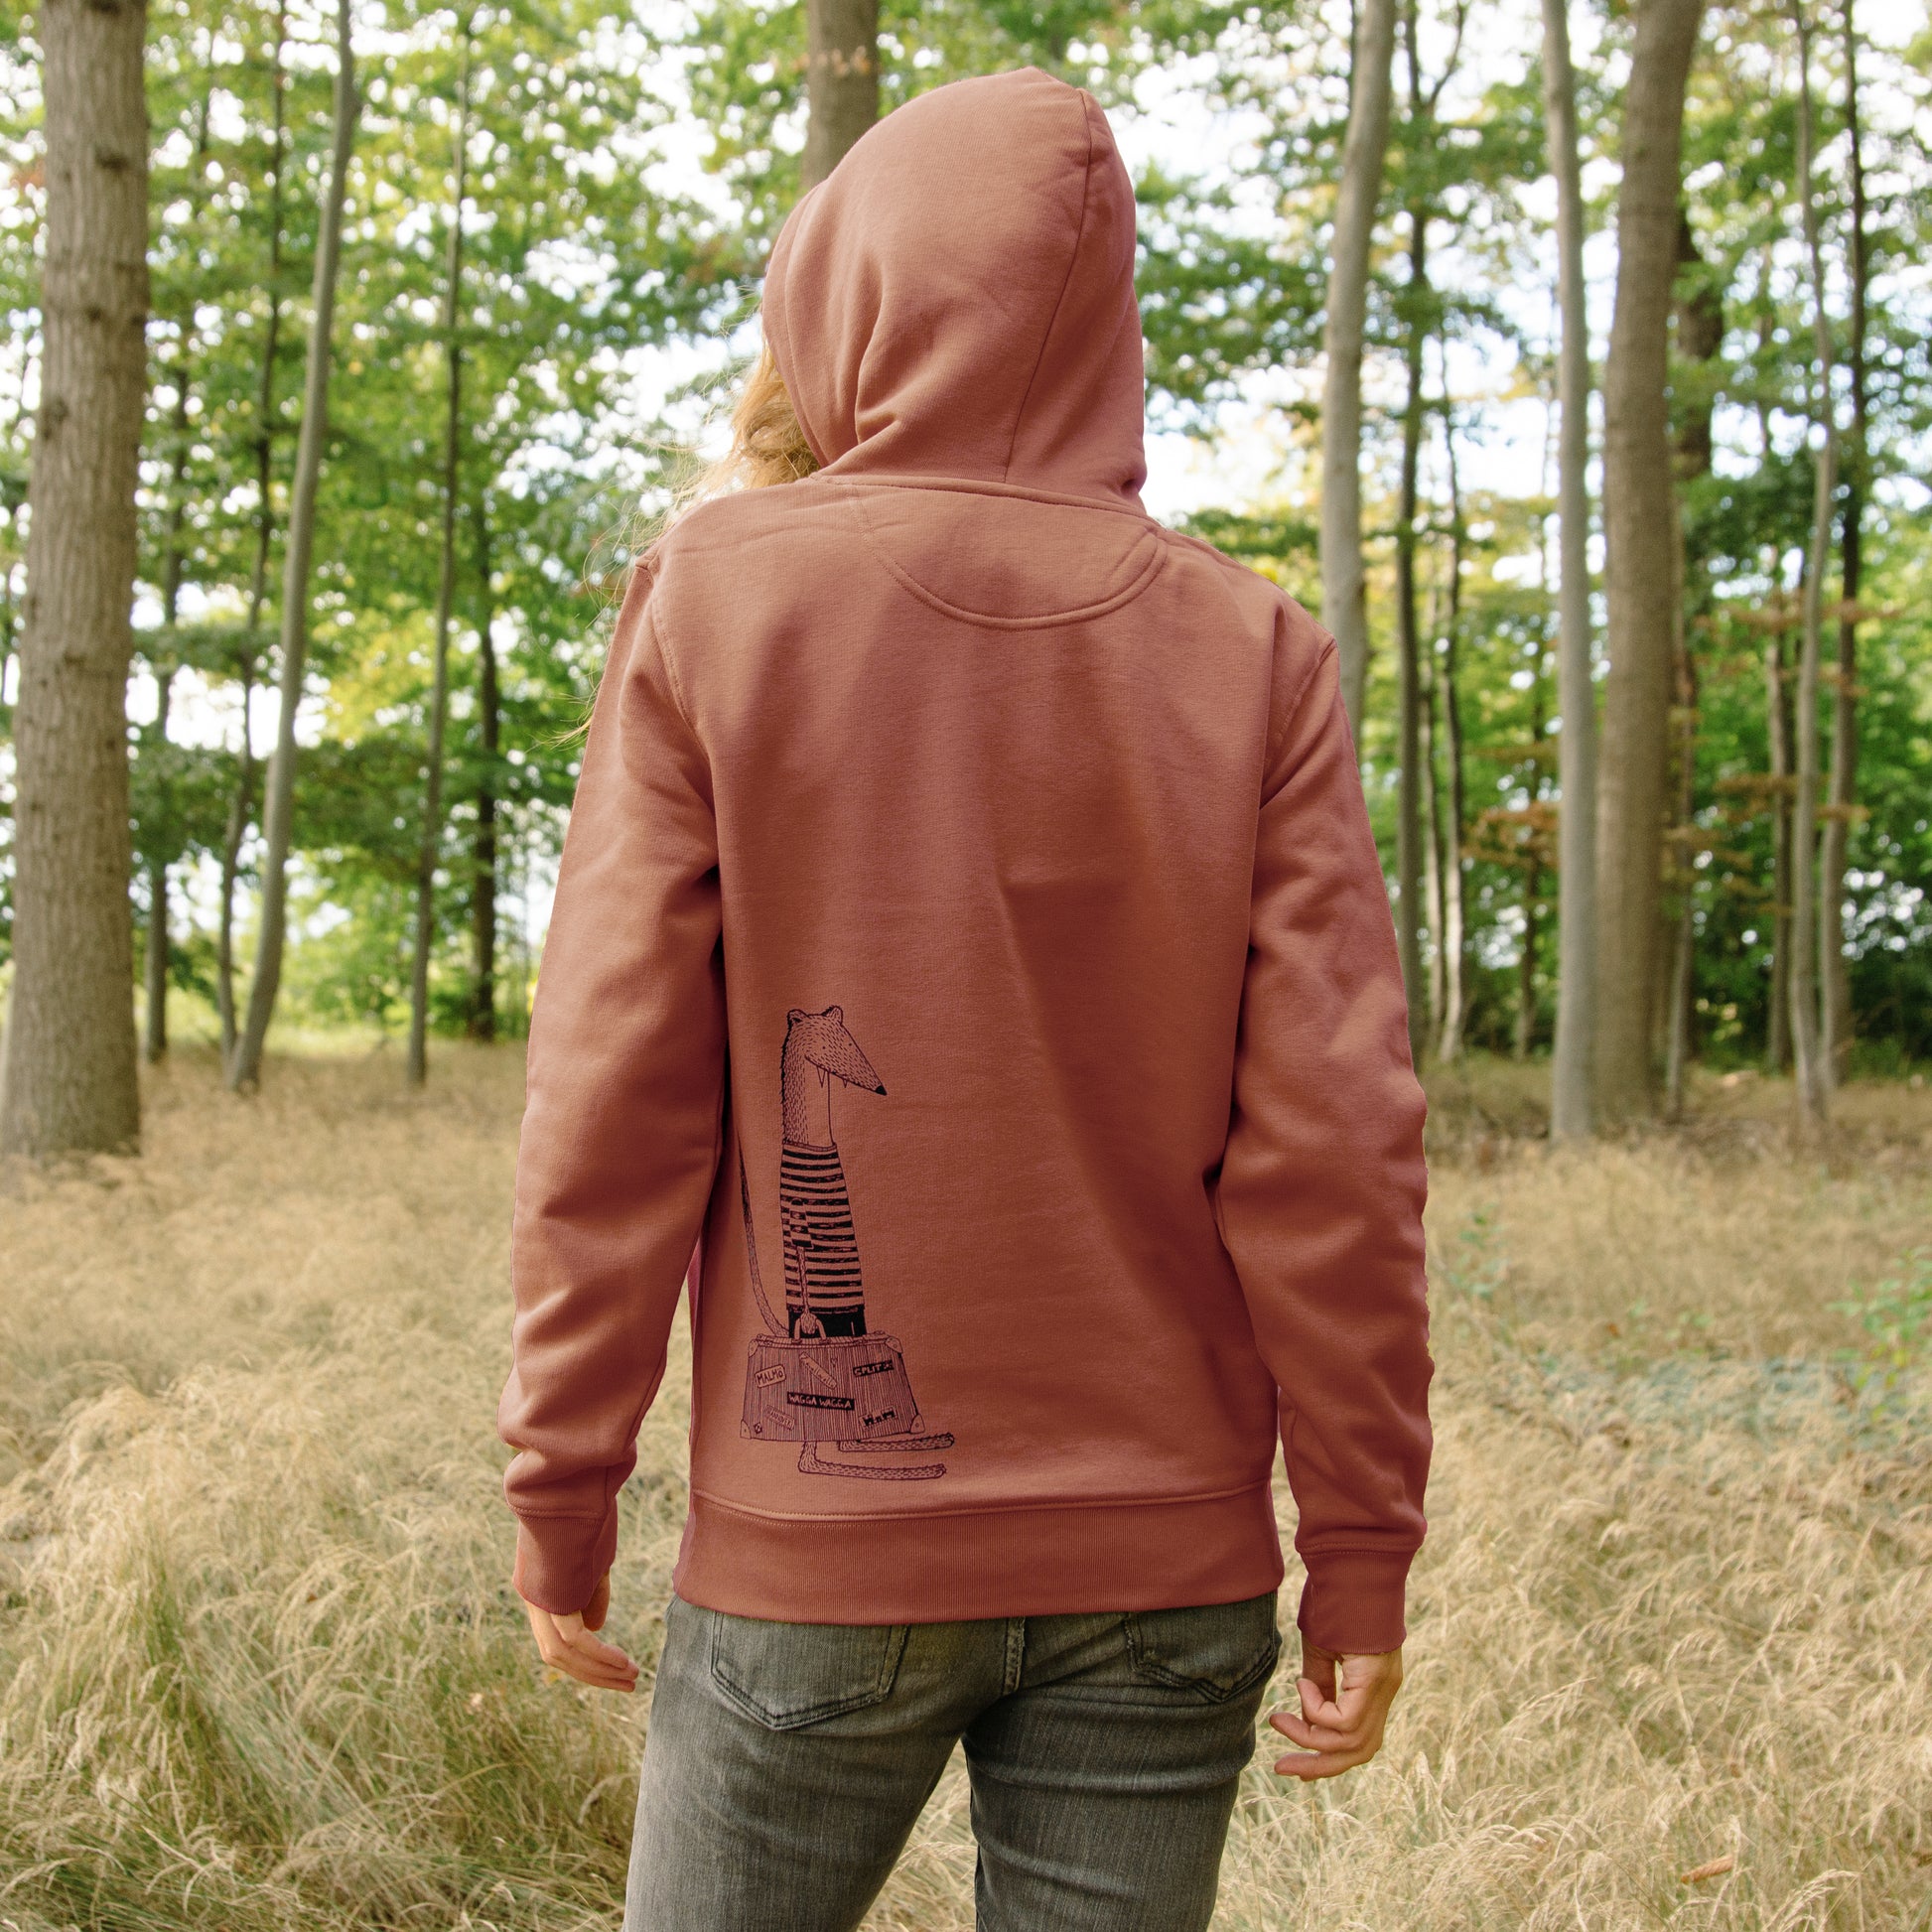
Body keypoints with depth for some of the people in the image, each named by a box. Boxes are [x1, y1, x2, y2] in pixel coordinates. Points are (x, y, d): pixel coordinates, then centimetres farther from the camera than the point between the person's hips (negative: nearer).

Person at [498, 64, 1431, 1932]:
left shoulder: (716, 599, -6)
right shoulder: (1251, 650, -1)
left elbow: (613, 1106, -8)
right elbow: (1332, 1142, -5)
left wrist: (561, 1496, 2)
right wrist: (1360, 1549, 2)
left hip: (815, 1549, -1)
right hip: (1165, 1564, 2)